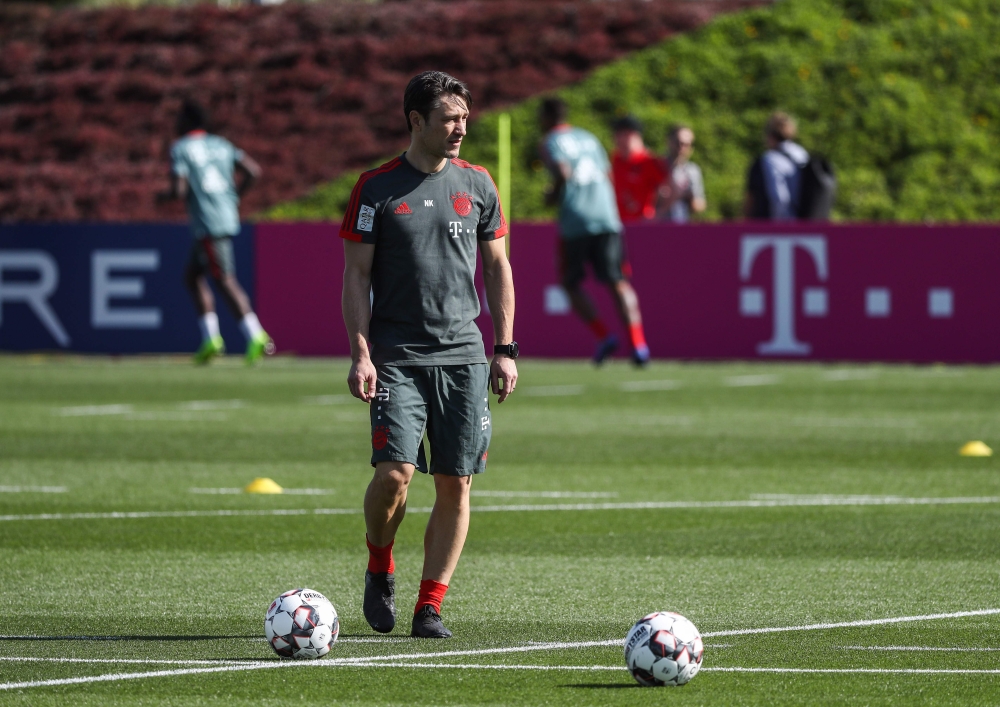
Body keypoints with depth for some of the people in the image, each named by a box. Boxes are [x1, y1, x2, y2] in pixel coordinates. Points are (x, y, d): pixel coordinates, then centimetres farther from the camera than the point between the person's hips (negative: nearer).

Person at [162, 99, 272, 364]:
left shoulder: (180, 149, -4)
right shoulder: (222, 145, 15)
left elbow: (179, 190, -14)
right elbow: (253, 171, 8)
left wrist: (166, 195, 8)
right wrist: (235, 195, 20)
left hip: (208, 224, -8)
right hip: (229, 219, 8)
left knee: (225, 280, -10)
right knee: (192, 276, 18)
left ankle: (255, 335, -20)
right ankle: (211, 339, 11)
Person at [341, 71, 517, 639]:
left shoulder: (477, 184, 8)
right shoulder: (377, 188, -1)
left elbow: (498, 267, 14)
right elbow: (357, 274, 0)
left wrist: (506, 349, 8)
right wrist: (361, 352, -9)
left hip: (463, 356, 3)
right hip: (396, 357, -3)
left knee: (455, 484, -1)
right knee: (395, 472, -15)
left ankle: (431, 606, 7)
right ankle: (381, 570, 12)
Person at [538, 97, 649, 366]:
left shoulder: (549, 144, 2)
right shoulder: (588, 138, 21)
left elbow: (563, 172, -15)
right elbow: (608, 176, 20)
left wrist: (554, 194, 2)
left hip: (575, 221, -4)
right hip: (607, 218, 5)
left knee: (572, 283, 11)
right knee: (616, 281, 2)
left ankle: (603, 335, -5)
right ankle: (637, 341, -14)